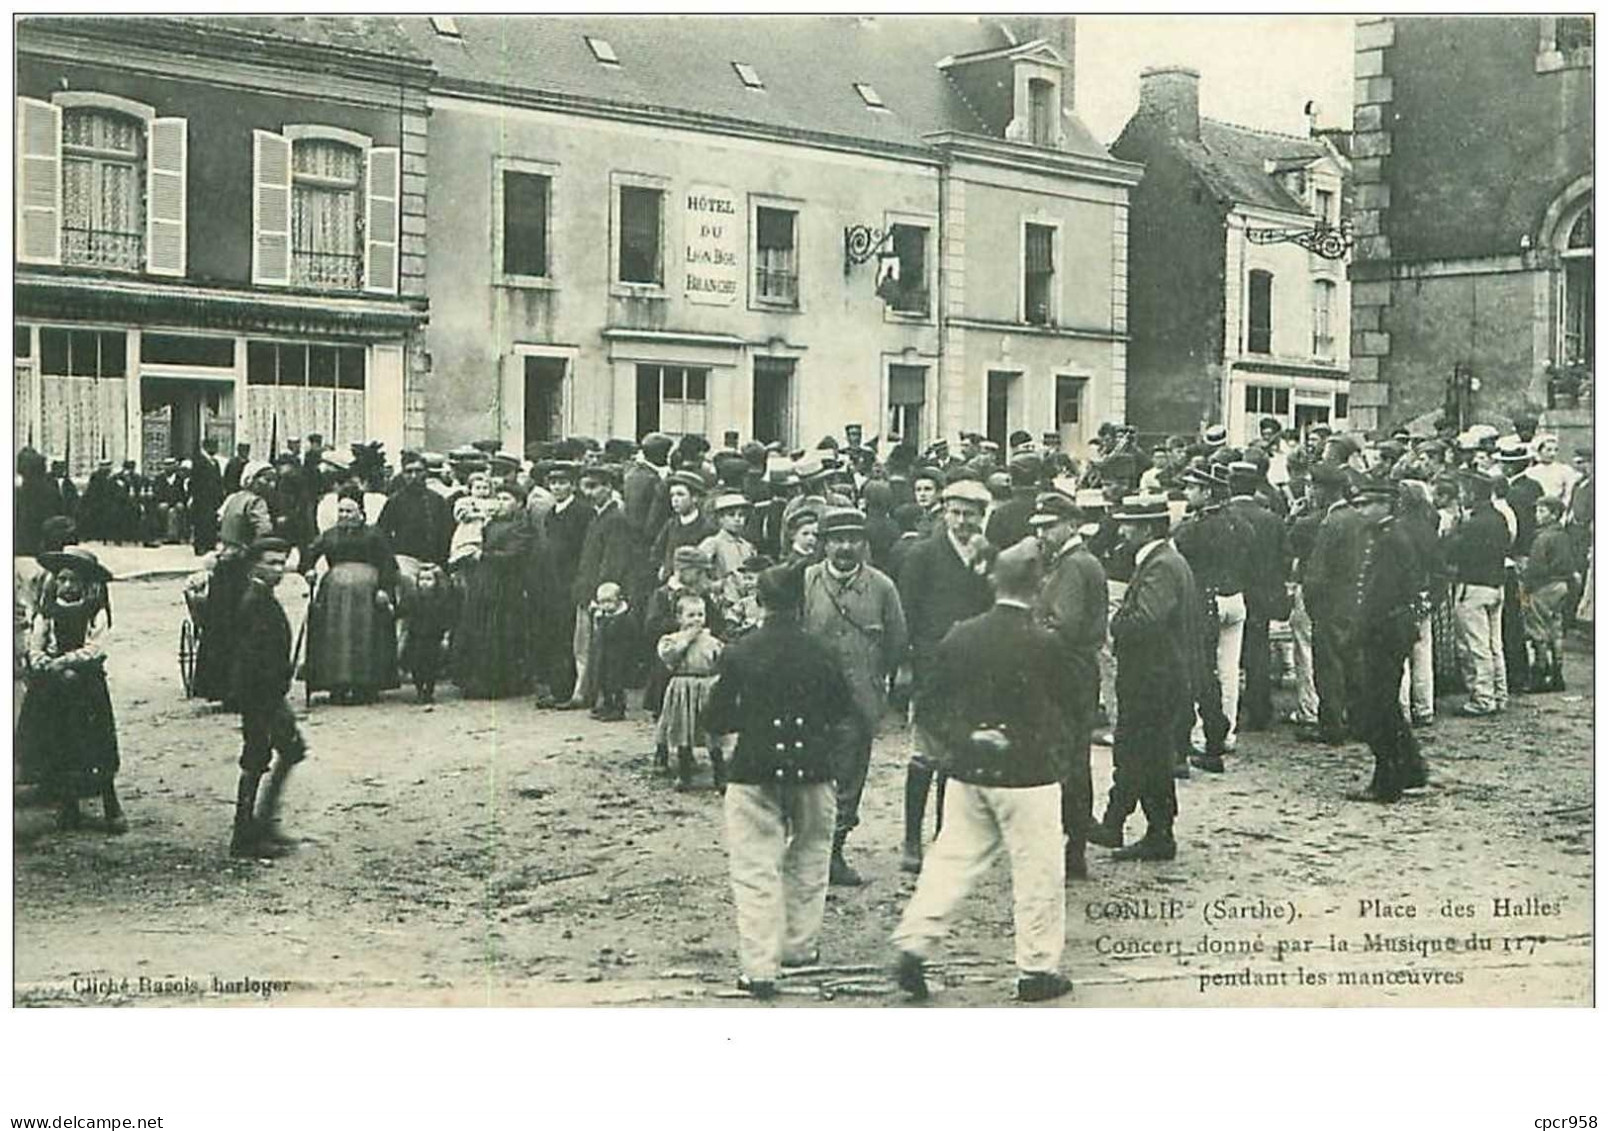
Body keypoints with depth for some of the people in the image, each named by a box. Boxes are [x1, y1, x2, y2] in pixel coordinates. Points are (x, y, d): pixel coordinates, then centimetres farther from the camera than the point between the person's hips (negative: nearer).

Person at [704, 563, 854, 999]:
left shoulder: (739, 654, -6)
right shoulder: (821, 654, -2)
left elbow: (715, 720, -1)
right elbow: (841, 713, 9)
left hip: (754, 772, -2)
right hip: (811, 771, 2)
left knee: (755, 872, 0)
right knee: (807, 863, 21)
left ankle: (759, 969, -4)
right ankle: (799, 947, 30)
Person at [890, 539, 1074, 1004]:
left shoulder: (960, 637, -1)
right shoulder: (1044, 645, -13)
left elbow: (926, 706, 4)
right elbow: (1061, 714, -3)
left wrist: (951, 746, 13)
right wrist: (1057, 760, 13)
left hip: (967, 773, 4)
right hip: (1028, 775, -4)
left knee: (950, 861, 13)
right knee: (1037, 873, 8)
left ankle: (912, 948, 7)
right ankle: (1037, 969, 15)